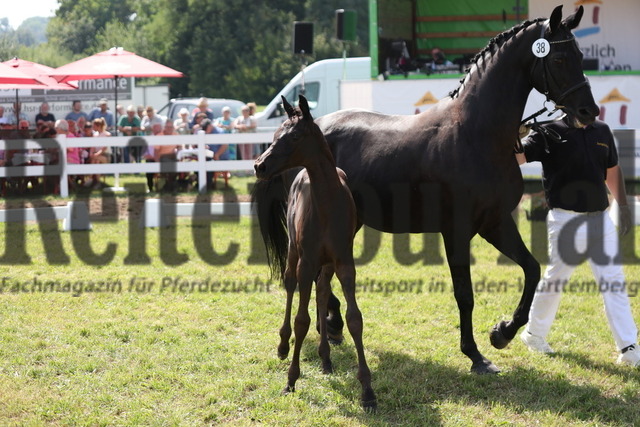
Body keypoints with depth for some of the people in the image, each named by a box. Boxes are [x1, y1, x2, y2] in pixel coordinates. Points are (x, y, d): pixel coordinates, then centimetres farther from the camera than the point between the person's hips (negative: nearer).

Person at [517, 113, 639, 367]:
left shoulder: (602, 131, 10)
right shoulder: (550, 134, -7)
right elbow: (516, 156, -17)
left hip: (600, 219, 5)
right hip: (566, 219, -5)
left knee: (614, 282, 1)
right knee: (556, 277, 7)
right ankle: (534, 333, 29)